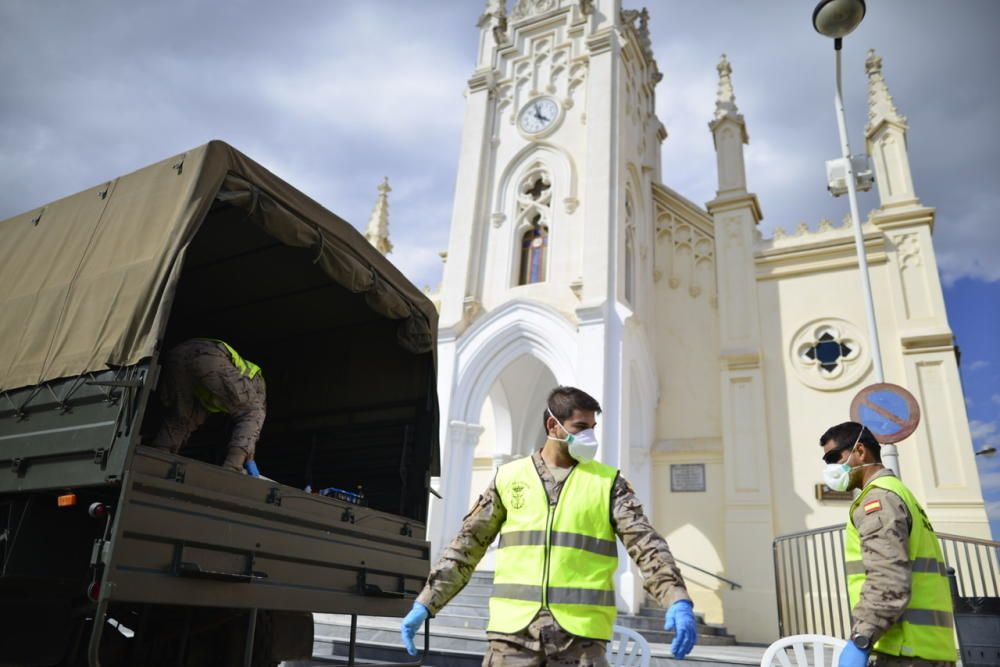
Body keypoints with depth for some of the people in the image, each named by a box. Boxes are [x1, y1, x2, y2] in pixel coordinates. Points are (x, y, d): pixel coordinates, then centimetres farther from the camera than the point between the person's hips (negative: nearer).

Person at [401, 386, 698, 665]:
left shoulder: (607, 482, 4)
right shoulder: (508, 478, 6)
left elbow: (645, 542, -5)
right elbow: (467, 544, 8)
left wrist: (678, 601, -21)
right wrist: (424, 604, 3)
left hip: (580, 634, 0)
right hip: (514, 630, 1)